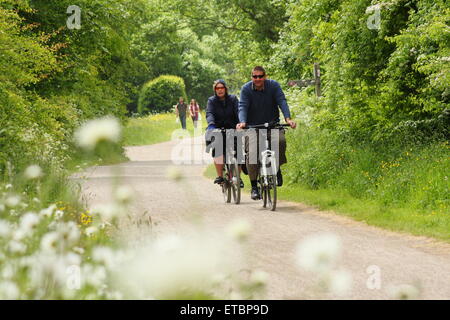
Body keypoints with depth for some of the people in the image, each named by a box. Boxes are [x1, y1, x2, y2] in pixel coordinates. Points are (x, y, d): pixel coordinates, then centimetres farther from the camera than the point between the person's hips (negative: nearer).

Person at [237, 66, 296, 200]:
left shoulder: (274, 86, -6)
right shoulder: (246, 89, -7)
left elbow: (282, 102, -16)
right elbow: (243, 106, -16)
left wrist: (288, 118, -32)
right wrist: (242, 122, -36)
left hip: (272, 123, 0)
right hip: (253, 126, 0)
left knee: (281, 140, -31)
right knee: (252, 154, -18)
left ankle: (277, 168, -5)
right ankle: (254, 186, -4)